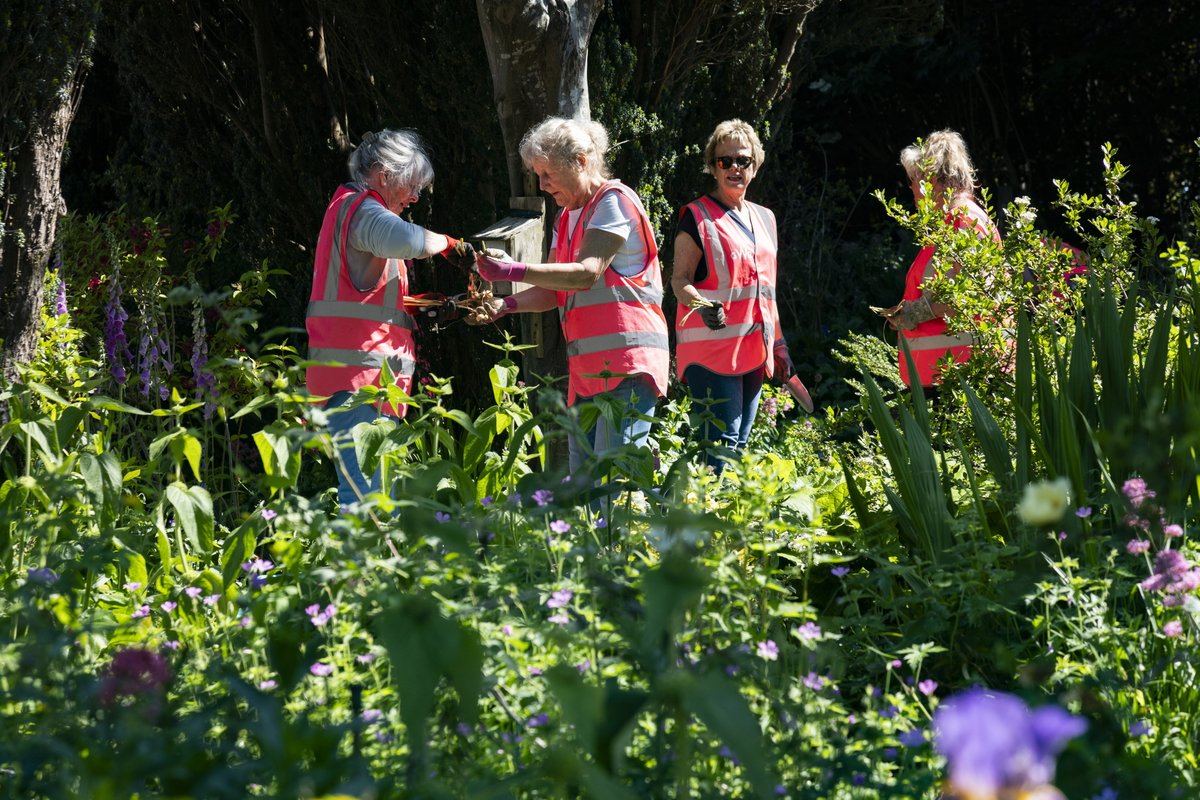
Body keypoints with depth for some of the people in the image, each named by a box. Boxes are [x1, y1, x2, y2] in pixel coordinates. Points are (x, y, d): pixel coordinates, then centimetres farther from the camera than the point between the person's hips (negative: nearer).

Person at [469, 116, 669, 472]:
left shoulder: (614, 200, -7)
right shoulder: (567, 218, 21)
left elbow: (587, 273, -20)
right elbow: (554, 292, 16)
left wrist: (512, 271, -25)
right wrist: (506, 305, -3)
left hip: (627, 361, -9)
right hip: (587, 368, 9)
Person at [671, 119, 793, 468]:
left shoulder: (764, 218, 17)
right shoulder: (697, 217, -3)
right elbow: (680, 279, -9)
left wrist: (779, 345, 21)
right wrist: (701, 305, -30)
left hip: (755, 349, 7)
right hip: (712, 347, -7)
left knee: (740, 443, 8)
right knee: (722, 442, -15)